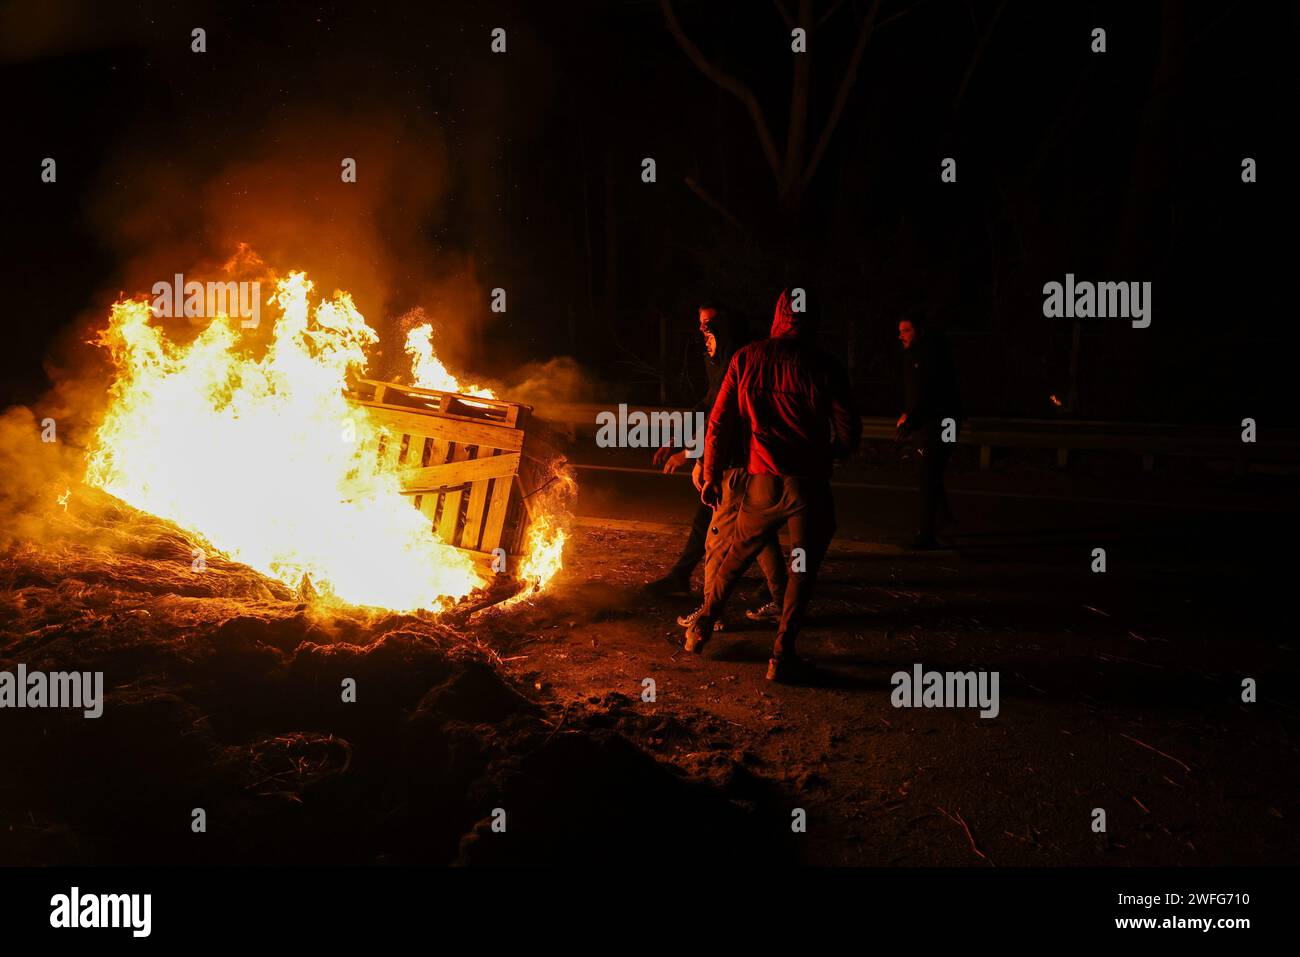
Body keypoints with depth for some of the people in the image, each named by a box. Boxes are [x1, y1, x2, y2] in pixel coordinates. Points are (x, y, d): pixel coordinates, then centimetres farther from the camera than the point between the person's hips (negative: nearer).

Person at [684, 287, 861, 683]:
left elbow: (720, 423, 3)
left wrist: (711, 476, 13)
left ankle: (702, 627, 30)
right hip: (809, 486, -2)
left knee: (738, 554, 24)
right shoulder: (825, 367, -8)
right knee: (803, 569, 12)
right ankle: (782, 655, 11)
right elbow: (849, 432, -6)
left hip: (763, 483, 3)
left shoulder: (747, 358, 0)